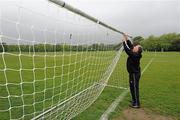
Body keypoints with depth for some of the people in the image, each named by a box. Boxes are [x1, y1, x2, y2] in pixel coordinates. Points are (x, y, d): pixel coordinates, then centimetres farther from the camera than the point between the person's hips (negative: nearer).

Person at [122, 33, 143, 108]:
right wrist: (127, 39, 10)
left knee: (135, 89, 0)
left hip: (134, 74, -10)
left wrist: (124, 42, -14)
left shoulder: (134, 55, -24)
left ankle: (136, 104, 13)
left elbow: (127, 50, -24)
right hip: (133, 73, 10)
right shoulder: (135, 54, 2)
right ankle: (134, 102, 34)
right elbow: (130, 46, 10)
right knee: (132, 88, 20)